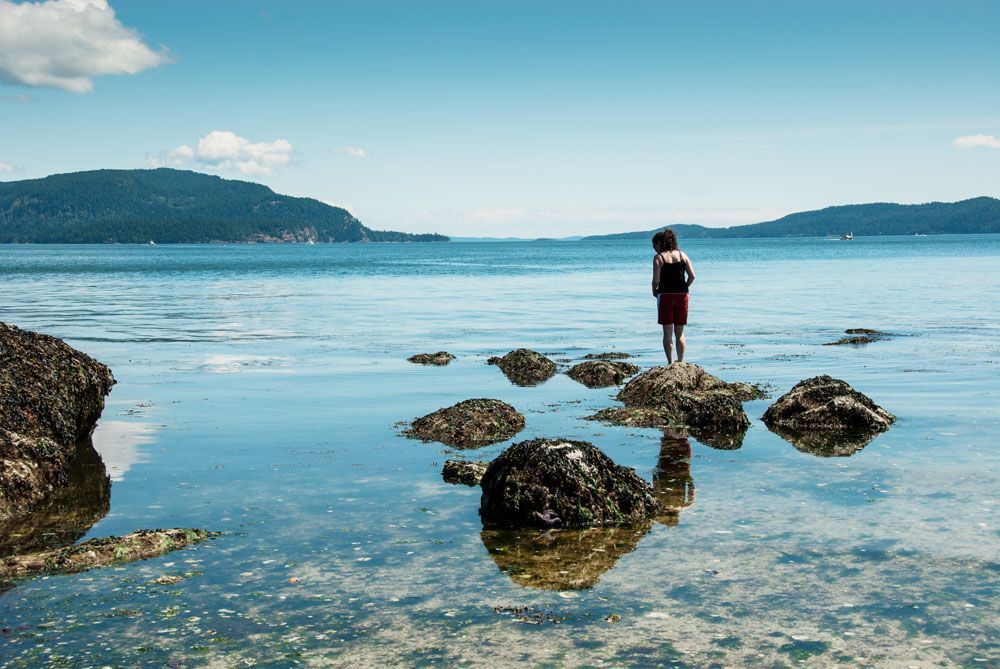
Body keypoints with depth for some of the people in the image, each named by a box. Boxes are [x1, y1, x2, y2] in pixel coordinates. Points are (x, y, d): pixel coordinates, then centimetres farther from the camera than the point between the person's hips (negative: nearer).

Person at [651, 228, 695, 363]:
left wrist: (654, 291, 4)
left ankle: (670, 363, 0)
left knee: (667, 333, 3)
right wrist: (684, 288, 13)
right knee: (680, 333, 13)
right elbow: (692, 276, 0)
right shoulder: (682, 255, 6)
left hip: (665, 295, -4)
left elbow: (656, 280, -15)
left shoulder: (659, 257, -6)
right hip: (682, 296, 4)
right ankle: (681, 362, 15)